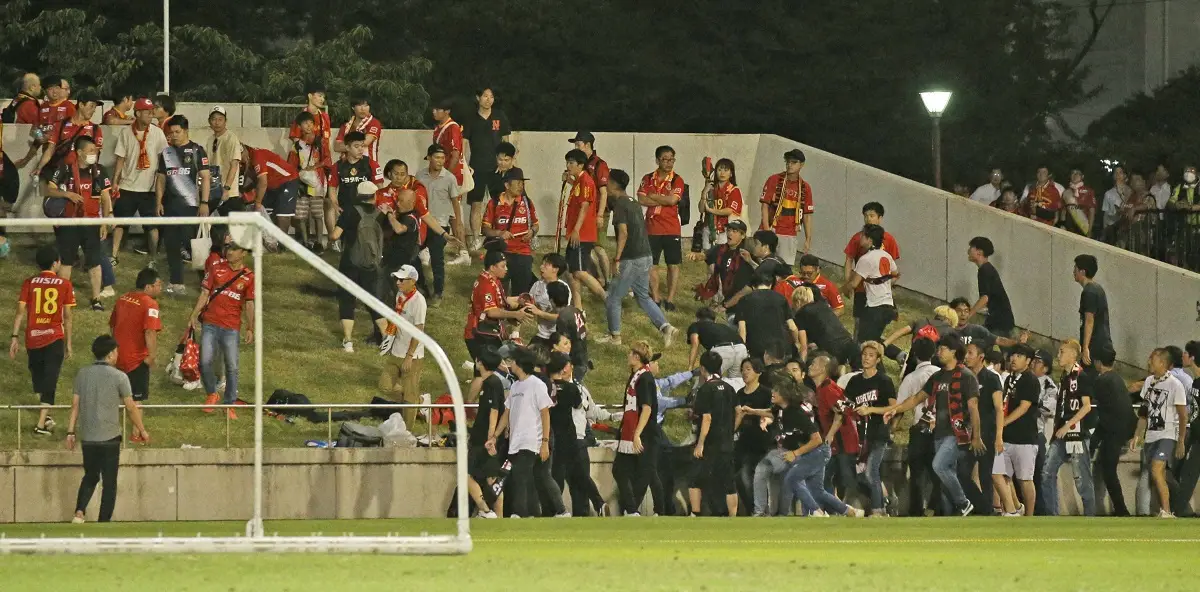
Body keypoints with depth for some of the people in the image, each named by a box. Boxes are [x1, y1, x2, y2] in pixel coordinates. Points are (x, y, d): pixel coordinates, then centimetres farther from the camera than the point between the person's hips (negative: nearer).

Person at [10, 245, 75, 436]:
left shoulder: (29, 283, 0)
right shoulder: (65, 284, -2)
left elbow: (20, 311, -5)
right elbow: (67, 317, -1)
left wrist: (15, 337, -2)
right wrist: (68, 343, 7)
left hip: (33, 338, 2)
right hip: (55, 338, -2)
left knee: (38, 378, 21)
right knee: (49, 381, 1)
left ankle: (46, 416, 28)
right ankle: (41, 424, -7)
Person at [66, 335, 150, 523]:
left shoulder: (82, 374, 4)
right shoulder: (118, 377, -8)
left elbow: (75, 405, 4)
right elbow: (131, 407, -3)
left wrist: (71, 431, 9)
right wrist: (142, 430, 9)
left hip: (87, 437, 4)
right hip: (109, 437, -4)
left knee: (90, 477, 18)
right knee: (109, 482, 6)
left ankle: (79, 512, -2)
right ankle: (103, 522, 5)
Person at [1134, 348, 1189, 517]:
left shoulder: (1175, 384, -11)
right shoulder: (1149, 382, 9)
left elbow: (1183, 416, -9)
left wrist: (1181, 442, -10)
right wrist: (1137, 435, 10)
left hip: (1168, 436, -7)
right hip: (1151, 437, 7)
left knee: (1156, 470, -23)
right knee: (1158, 478, 7)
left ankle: (1166, 511, -18)